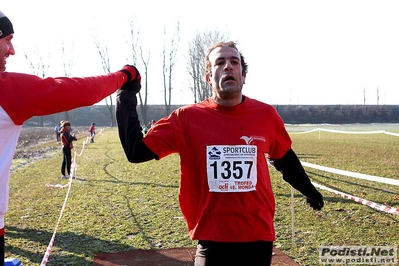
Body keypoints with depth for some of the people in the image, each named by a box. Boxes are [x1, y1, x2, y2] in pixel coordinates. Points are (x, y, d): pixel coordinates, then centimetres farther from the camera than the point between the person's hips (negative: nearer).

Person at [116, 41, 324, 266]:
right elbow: (136, 151, -8)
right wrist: (127, 97, -9)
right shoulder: (186, 118, -7)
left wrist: (309, 190, 28)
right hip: (212, 241, -1)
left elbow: (285, 158, 15)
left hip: (259, 237, 2)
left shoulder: (266, 115, -2)